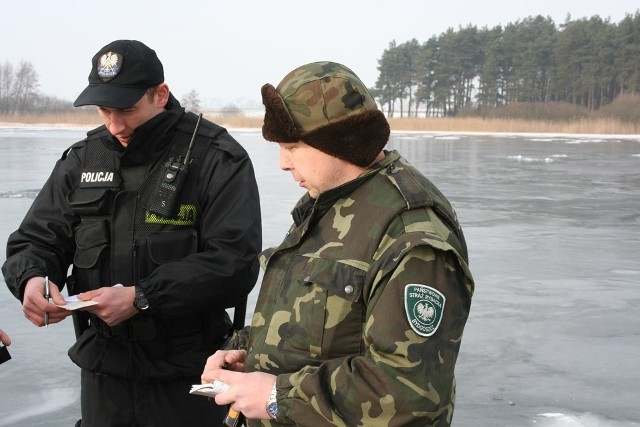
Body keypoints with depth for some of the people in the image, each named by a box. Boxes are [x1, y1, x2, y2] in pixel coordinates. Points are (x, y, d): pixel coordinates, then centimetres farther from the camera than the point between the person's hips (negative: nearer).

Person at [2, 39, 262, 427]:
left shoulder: (217, 159, -11)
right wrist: (32, 279, -16)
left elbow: (235, 263, -19)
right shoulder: (83, 159, 6)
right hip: (102, 369, 5)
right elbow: (35, 239, 8)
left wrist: (142, 298, -25)